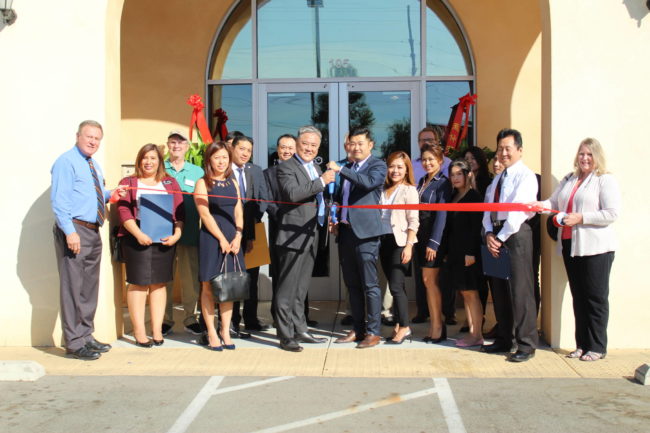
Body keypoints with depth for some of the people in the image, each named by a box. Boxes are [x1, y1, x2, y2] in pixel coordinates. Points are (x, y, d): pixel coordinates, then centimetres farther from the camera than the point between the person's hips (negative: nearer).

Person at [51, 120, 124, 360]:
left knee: (90, 287, 14)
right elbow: (59, 199, -16)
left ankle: (86, 335, 25)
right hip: (74, 231, -9)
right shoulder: (66, 161, -8)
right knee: (73, 286, -5)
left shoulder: (94, 165, 19)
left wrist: (109, 194, 9)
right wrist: (70, 231, -23)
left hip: (93, 232, 9)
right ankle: (74, 342, 1)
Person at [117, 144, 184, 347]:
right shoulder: (128, 183, 10)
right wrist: (138, 234, -15)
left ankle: (157, 330, 9)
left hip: (164, 239, 2)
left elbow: (180, 211, 7)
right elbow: (123, 211, -2)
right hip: (136, 239, -2)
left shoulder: (170, 183, 15)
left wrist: (176, 235, -8)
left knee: (159, 283, 4)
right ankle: (139, 331, 1)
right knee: (138, 283, -4)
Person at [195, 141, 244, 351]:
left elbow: (238, 212, 9)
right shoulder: (203, 183, -1)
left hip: (232, 240, 5)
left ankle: (225, 331, 13)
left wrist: (237, 238, -5)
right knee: (209, 287, 0)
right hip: (211, 239, -5)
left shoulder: (233, 183, 14)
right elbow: (205, 214, -8)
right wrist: (222, 239, -11)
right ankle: (211, 333, 7)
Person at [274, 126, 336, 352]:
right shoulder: (286, 167, -7)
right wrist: (321, 181, -23)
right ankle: (285, 336, 2)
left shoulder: (316, 169, 19)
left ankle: (300, 330, 24)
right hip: (293, 235, -8)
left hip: (312, 236, 8)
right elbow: (292, 193, -25)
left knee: (301, 289, 16)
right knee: (287, 289, -3)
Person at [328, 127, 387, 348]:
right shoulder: (347, 168, 19)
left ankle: (373, 332, 2)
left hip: (364, 232, -7)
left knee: (369, 285, -4)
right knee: (352, 284, 11)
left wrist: (340, 169, -21)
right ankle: (358, 329, 20)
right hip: (345, 231, 7)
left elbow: (368, 182, -21)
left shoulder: (377, 165, 0)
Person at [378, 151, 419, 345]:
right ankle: (398, 326, 17)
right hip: (384, 241, 6)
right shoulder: (383, 190, 12)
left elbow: (413, 221, -8)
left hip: (400, 242, -5)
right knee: (395, 286, 10)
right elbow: (377, 215, 12)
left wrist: (408, 245, -15)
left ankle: (404, 327, 2)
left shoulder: (409, 190, -4)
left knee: (395, 286, -8)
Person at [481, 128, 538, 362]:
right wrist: (489, 234, -2)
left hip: (516, 234, -8)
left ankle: (526, 345, 0)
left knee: (520, 290, -7)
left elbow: (518, 210, -15)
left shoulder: (525, 175, -6)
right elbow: (487, 207, 14)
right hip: (496, 236, 8)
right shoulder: (497, 179, 20)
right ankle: (504, 339, 21)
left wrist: (502, 237, -14)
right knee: (499, 290, 11)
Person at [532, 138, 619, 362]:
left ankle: (597, 347, 10)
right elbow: (554, 202, 11)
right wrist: (541, 205, -10)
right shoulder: (569, 179, 16)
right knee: (578, 297, 11)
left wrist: (580, 218, -16)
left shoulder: (605, 180, -5)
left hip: (595, 248, -6)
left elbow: (612, 213, -13)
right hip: (570, 245, 6)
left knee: (596, 297, 1)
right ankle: (581, 344, 19)